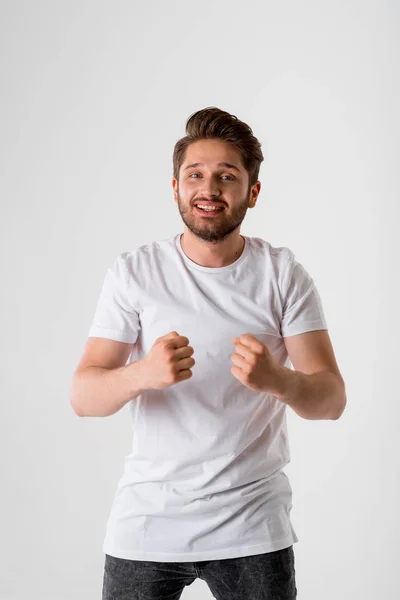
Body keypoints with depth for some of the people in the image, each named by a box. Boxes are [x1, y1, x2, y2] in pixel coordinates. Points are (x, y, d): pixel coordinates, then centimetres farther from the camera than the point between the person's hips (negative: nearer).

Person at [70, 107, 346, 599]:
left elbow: (331, 398, -6)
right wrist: (142, 374, -29)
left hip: (252, 525, 0)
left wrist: (277, 379, -29)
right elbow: (83, 397, -7)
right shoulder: (133, 273, -2)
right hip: (148, 518, 0)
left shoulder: (283, 274, -1)